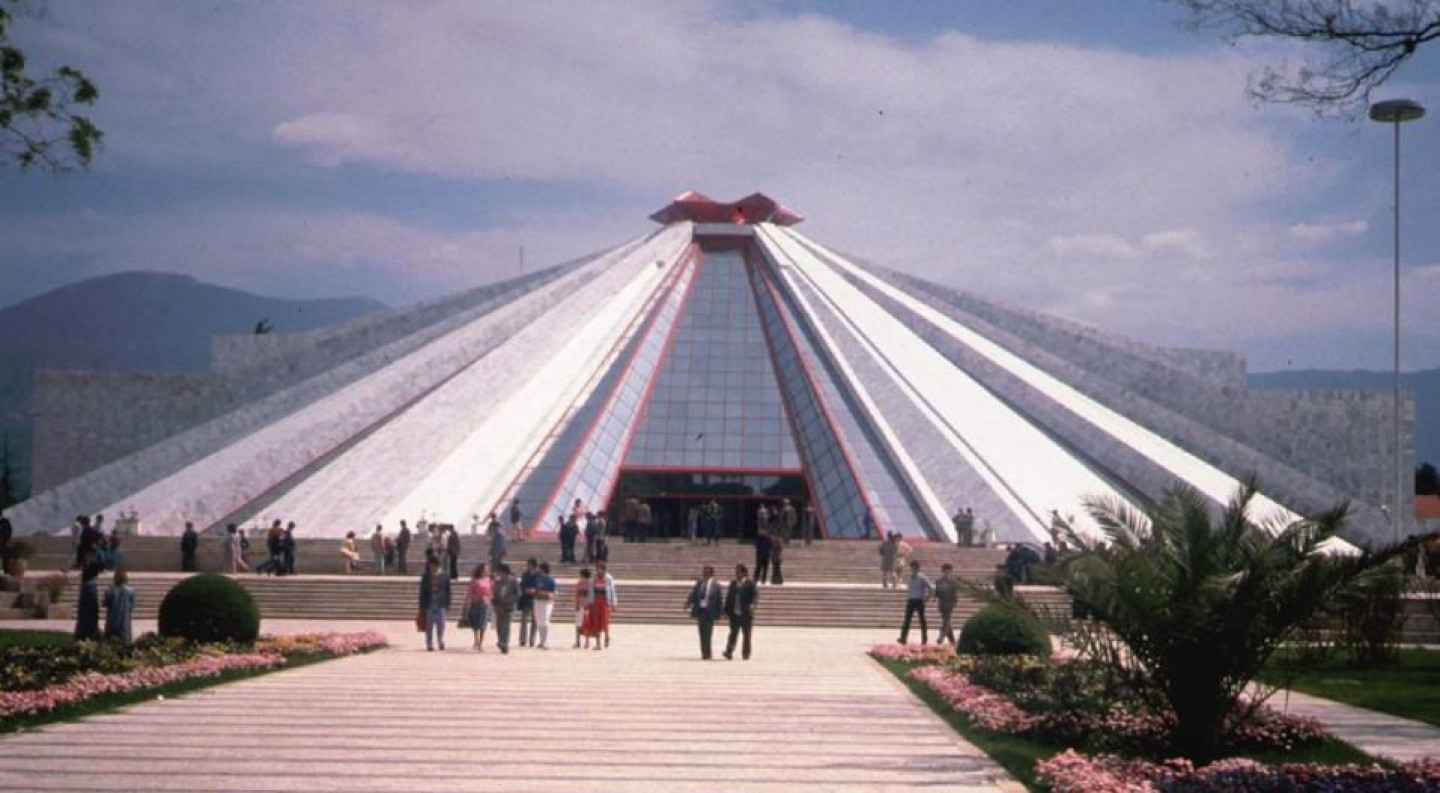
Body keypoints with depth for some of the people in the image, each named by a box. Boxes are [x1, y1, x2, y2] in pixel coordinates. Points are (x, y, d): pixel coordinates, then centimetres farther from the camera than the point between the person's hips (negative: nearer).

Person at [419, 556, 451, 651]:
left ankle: (441, 643, 11)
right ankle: (430, 644, 7)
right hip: (429, 604, 0)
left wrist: (447, 604, 2)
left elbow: (448, 591, 5)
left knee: (440, 625, 1)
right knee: (429, 626, 2)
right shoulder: (426, 576, 2)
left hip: (441, 605, 0)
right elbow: (423, 592, 4)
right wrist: (422, 606, 1)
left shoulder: (445, 575, 2)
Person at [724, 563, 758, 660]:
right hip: (734, 614, 3)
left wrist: (752, 604, -28)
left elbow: (756, 595, -9)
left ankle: (746, 653, 11)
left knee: (746, 635, 4)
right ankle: (729, 653, -9)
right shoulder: (733, 584, 13)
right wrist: (727, 611, 7)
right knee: (733, 634, -3)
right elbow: (728, 597, 13)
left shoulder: (750, 584, -1)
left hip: (746, 614, -3)